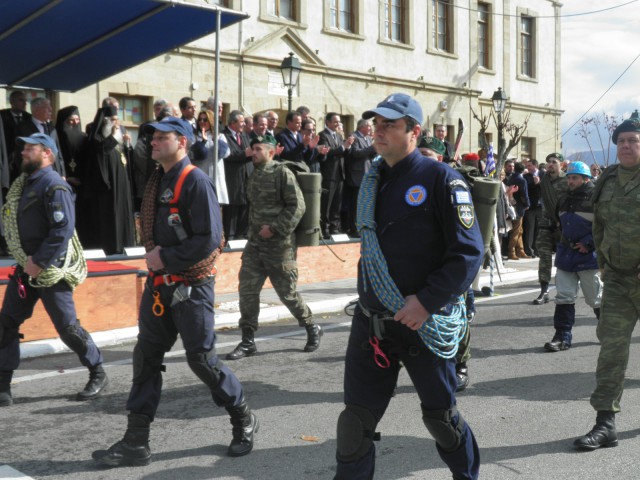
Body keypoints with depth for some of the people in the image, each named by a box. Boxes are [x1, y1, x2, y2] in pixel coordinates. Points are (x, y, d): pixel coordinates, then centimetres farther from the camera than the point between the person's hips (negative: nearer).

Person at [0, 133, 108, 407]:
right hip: (26, 268, 8)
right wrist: (26, 260, 9)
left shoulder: (53, 186, -14)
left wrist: (39, 262, -22)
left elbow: (63, 230, -23)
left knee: (67, 327, -1)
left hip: (50, 270, -8)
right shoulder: (24, 183, 12)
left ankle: (98, 375, 18)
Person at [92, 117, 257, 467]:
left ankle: (244, 420, 24)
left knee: (201, 359, 1)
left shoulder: (196, 182, -15)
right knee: (146, 357, 7)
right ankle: (135, 443, 15)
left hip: (191, 285, -8)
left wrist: (167, 258, -17)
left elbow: (210, 239, -22)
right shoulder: (157, 180, 11)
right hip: (159, 282, 8)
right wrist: (154, 255, 4)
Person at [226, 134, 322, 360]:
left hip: (279, 245, -6)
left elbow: (297, 206, -15)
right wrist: (254, 229, 13)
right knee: (247, 290, -1)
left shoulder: (282, 173, -10)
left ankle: (312, 329, 25)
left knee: (287, 292, 3)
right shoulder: (254, 175, 12)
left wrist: (275, 228, -19)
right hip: (255, 243, 6)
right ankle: (248, 341, 8)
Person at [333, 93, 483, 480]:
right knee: (356, 418, 6)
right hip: (370, 322, 5)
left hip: (424, 323, -5)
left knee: (440, 414, 14)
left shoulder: (440, 178, -12)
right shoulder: (372, 180, 9)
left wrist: (427, 301, -21)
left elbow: (469, 252, -15)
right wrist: (367, 298, 15)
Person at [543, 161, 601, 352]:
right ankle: (563, 337, 4)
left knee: (596, 298, 7)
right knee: (564, 297, 1)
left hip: (588, 257, -6)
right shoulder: (565, 200, 13)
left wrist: (588, 243, -18)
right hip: (565, 255, 6)